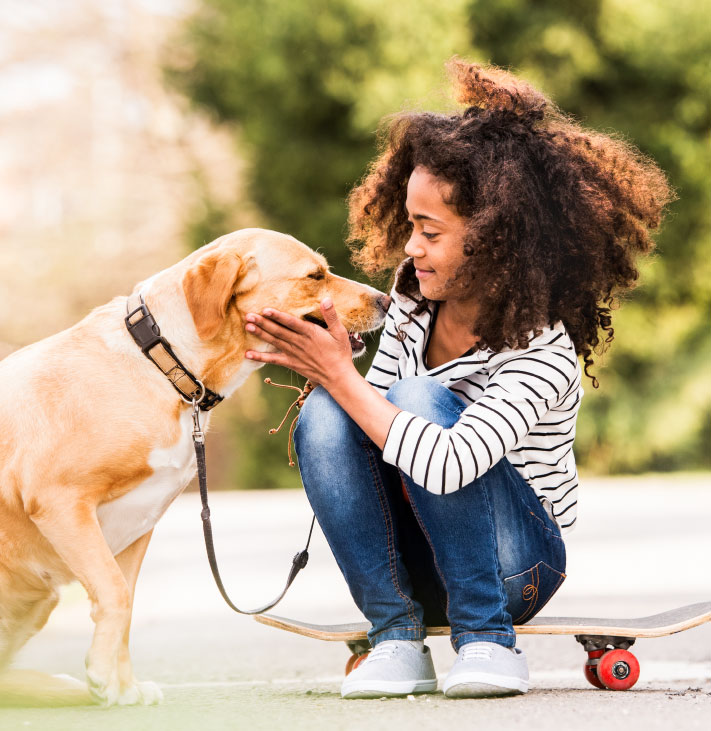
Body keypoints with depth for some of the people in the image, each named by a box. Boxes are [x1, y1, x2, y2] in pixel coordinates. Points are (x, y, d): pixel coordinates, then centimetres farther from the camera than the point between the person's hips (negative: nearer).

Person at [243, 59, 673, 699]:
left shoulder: (543, 351, -24)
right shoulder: (415, 298, -3)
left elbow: (447, 467, -37)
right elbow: (376, 419, 9)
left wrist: (340, 373, -30)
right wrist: (324, 370, -12)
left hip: (520, 561, -6)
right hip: (417, 563, 6)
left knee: (421, 399, -29)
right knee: (323, 415, -20)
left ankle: (487, 640, -18)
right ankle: (397, 640, -13)